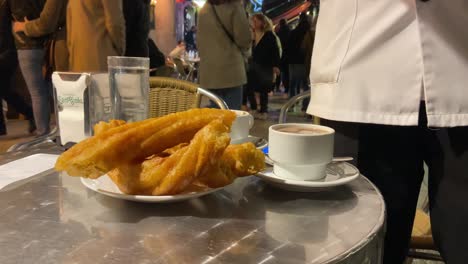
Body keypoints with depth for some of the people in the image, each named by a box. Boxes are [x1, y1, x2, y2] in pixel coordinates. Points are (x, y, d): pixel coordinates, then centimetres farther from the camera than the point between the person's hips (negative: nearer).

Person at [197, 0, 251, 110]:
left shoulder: (203, 11, 9)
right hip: (230, 70, -5)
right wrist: (243, 52, 15)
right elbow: (244, 38, -5)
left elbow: (200, 41, 13)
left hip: (209, 72, 5)